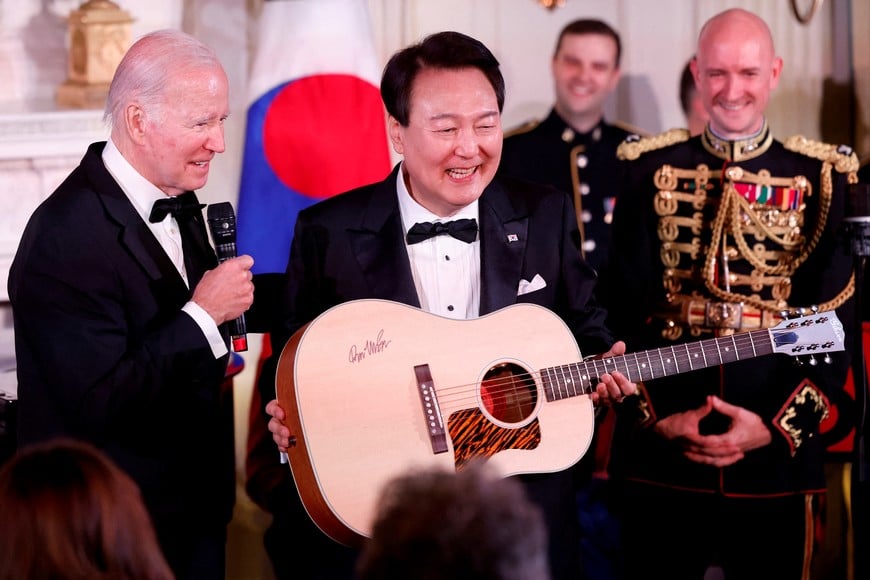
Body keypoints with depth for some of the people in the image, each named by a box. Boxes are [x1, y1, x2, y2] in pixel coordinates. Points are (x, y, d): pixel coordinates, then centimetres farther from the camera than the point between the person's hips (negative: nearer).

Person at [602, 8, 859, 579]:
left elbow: (838, 323, 1)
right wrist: (657, 417, -6)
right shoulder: (652, 170, 5)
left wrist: (779, 425, -10)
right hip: (659, 458, 0)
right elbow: (620, 306, 4)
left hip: (776, 464, 0)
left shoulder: (820, 180, 3)